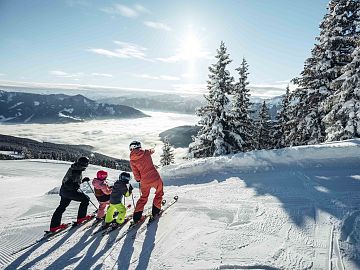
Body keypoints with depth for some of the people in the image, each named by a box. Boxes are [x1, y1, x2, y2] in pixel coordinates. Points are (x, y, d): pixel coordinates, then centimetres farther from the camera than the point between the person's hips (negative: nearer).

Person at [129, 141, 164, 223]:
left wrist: (138, 180, 21)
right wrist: (151, 150, 40)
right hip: (155, 178, -2)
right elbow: (152, 151, 18)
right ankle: (155, 211, 23)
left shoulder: (132, 161, -5)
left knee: (144, 197, 22)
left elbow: (136, 174, 1)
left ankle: (137, 216, 20)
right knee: (159, 193, 23)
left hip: (144, 181, 2)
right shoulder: (146, 153, -7)